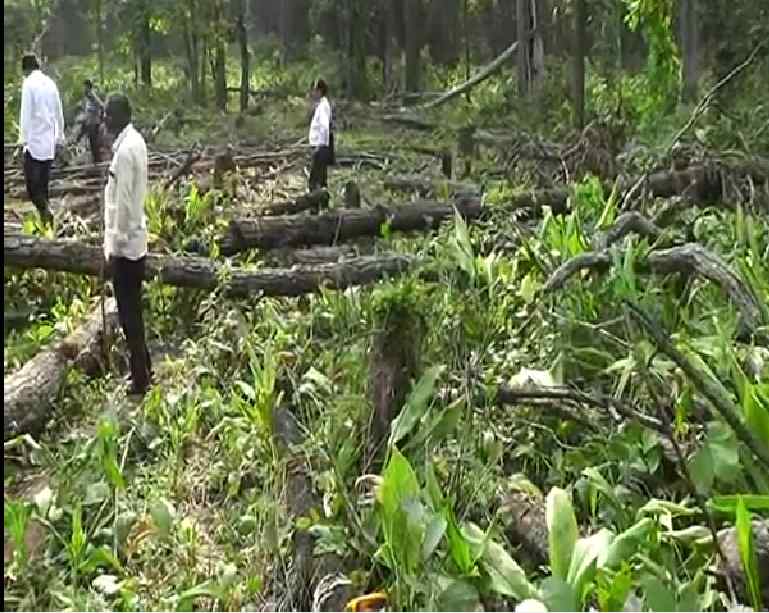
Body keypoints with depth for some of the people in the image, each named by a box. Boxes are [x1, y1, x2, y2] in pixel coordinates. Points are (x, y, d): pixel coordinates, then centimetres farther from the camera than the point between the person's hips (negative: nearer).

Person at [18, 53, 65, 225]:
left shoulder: (29, 83, -8)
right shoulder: (50, 83, 9)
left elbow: (26, 113, -13)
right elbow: (59, 113, 15)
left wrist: (23, 138, -9)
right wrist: (60, 137, 24)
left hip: (34, 141, -6)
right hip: (50, 143, 6)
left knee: (32, 182, -3)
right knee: (43, 182, 13)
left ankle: (45, 210, -20)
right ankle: (45, 216, 16)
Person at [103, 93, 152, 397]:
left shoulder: (125, 149, -21)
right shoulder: (135, 141, 9)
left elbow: (122, 202, -22)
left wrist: (114, 244, -16)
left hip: (125, 244, -9)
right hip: (135, 239, 9)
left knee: (128, 313, 0)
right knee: (133, 309, 19)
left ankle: (140, 379, 9)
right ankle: (143, 368, 30)